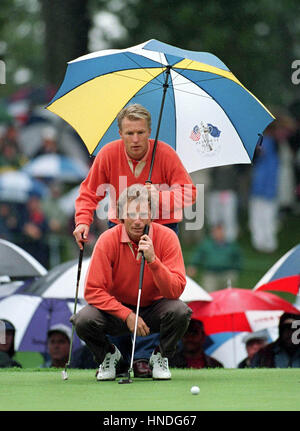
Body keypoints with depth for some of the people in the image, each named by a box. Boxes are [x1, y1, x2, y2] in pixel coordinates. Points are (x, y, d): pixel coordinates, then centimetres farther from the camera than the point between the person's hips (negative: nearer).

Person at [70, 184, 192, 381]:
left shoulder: (167, 237, -15)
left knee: (180, 312, -32)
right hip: (117, 309, 0)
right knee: (84, 321, -29)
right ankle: (108, 355, 6)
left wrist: (153, 260, -36)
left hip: (154, 309, 0)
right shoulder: (108, 240, -16)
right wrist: (127, 315, -27)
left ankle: (161, 357, -1)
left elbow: (176, 290, -22)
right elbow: (93, 290, -17)